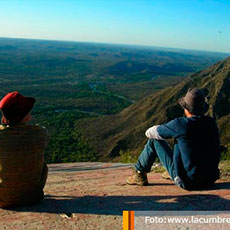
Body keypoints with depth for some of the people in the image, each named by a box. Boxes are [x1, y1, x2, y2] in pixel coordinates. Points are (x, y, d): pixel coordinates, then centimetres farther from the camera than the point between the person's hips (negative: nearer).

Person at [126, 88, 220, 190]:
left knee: (154, 141, 6)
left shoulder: (180, 124, -19)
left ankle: (139, 175, 25)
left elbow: (150, 133, -4)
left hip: (187, 182, -6)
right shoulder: (212, 123, -1)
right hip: (210, 181, 6)